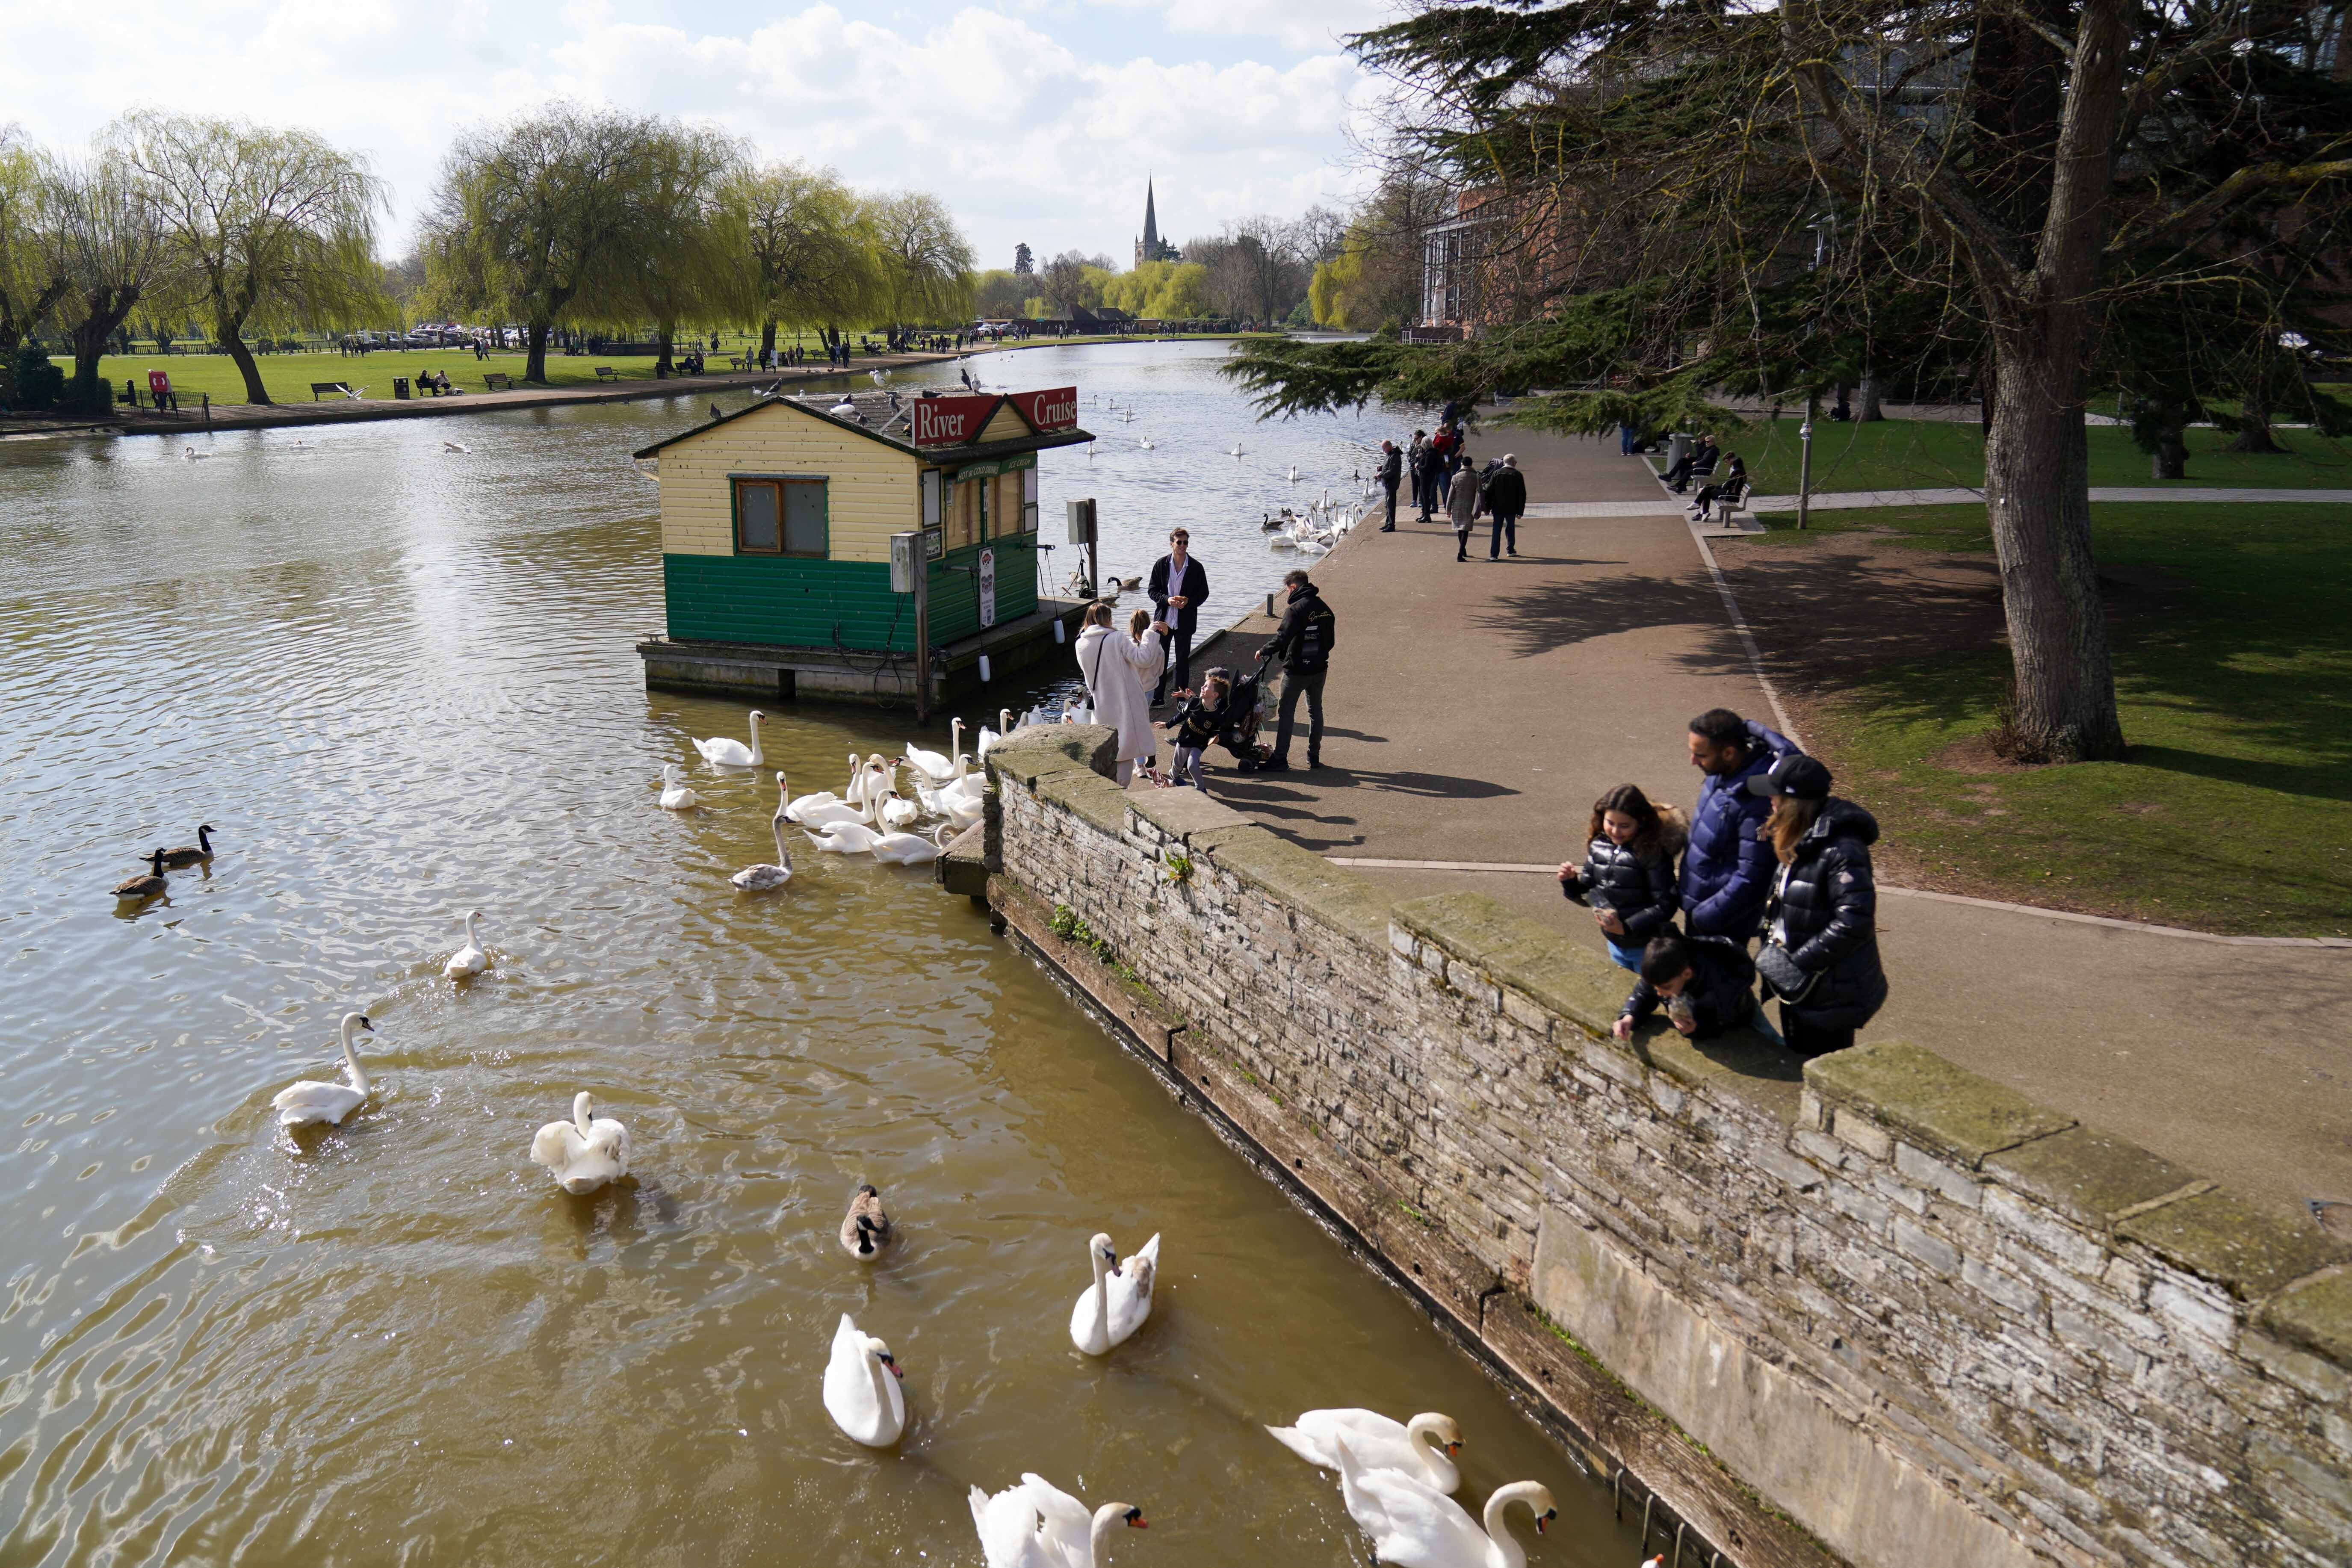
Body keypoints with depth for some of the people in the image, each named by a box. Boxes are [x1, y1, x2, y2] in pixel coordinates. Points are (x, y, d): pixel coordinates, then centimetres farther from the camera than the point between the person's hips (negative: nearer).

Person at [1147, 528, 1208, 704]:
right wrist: (1167, 600, -17)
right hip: (1163, 619, 1)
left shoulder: (1196, 568, -3)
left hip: (1185, 622, -1)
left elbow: (1203, 594, 2)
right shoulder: (1161, 565, -1)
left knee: (1183, 661, 7)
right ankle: (1157, 698, 18)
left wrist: (1188, 601, -17)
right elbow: (1153, 591, 2)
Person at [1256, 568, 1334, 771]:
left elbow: (1282, 638, -23)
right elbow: (1330, 640, 11)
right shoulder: (1324, 609, 5)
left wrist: (1263, 652, -9)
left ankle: (1280, 760, 1)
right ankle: (1314, 756, 24)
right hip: (1320, 669, 7)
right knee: (1316, 712, 17)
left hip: (1296, 670, -7)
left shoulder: (1296, 609, -18)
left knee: (1285, 713, 1)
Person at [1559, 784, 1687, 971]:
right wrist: (1571, 882, -14)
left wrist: (1626, 927, -26)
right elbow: (1587, 895, 5)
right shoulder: (1598, 846, -4)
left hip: (1646, 948, -5)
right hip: (1614, 943, 5)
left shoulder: (1653, 852, -20)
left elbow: (1665, 906, -20)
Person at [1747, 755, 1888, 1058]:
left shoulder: (1841, 851, -25)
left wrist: (1799, 962, -25)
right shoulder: (1799, 842, 4)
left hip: (1830, 995, -9)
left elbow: (1854, 922, -30)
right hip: (1797, 985, 9)